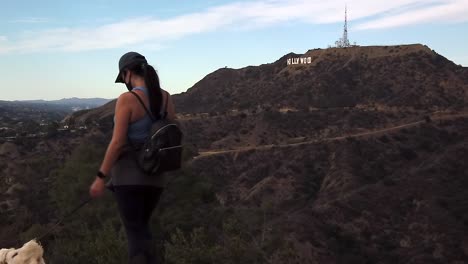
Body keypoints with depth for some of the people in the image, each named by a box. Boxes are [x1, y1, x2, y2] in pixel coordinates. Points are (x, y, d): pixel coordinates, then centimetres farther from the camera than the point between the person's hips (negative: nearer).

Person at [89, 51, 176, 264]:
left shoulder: (127, 100, -16)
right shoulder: (166, 98, 2)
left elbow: (117, 143, -18)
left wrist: (100, 177, -10)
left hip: (128, 175, -6)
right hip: (154, 175, 6)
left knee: (135, 233, 3)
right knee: (142, 226, 24)